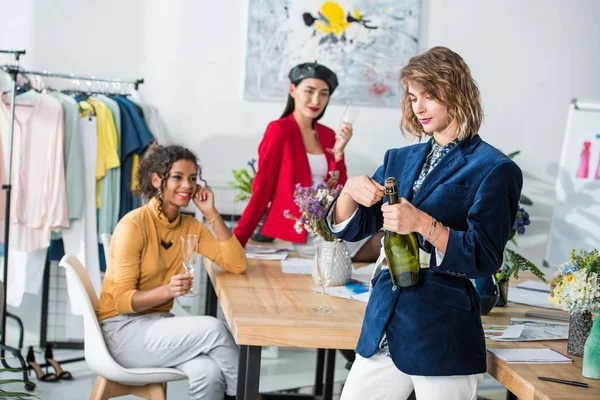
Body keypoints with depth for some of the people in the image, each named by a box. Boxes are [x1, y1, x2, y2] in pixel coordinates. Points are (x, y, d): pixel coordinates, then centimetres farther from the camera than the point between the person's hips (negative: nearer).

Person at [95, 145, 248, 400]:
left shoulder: (190, 226, 2)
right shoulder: (133, 225, -17)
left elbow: (238, 265, -7)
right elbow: (122, 301, -18)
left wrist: (211, 214, -12)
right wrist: (167, 290, -35)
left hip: (159, 323, 5)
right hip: (123, 329, -5)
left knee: (209, 373, -28)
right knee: (212, 328, -26)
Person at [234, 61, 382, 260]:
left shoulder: (329, 135, 13)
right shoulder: (278, 130, -5)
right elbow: (262, 189, -7)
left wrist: (338, 151, -5)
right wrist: (236, 242, -12)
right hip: (296, 230, -6)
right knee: (381, 244, -21)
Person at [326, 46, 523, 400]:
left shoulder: (494, 169, -6)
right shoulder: (400, 160, 13)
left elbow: (485, 258, -11)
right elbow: (350, 229, 12)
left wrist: (423, 224, -23)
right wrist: (350, 191, -9)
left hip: (442, 335, -5)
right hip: (384, 327, 6)